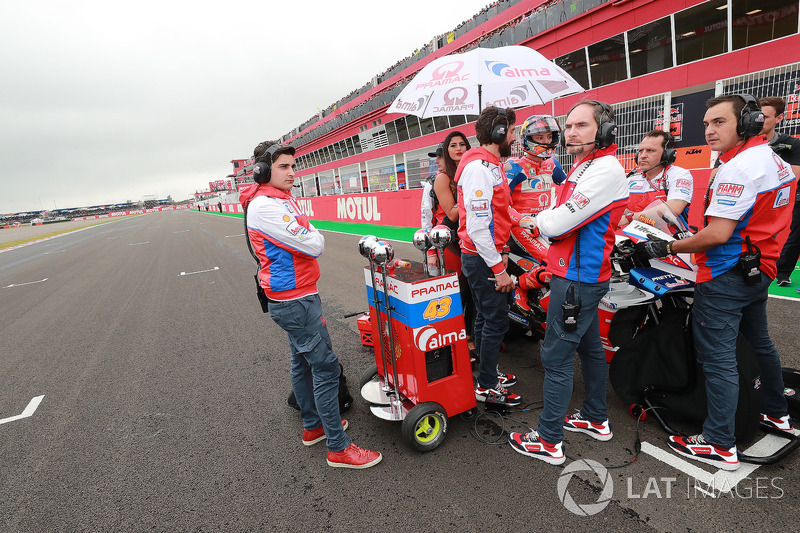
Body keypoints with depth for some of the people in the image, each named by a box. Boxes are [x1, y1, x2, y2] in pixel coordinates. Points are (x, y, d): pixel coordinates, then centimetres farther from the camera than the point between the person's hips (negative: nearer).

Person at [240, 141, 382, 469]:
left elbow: (309, 233, 14)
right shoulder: (264, 206, -19)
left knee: (303, 362, 19)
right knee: (325, 367, -5)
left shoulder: (284, 199, 13)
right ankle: (338, 448, 6)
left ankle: (313, 426, 36)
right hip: (295, 300, -10)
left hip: (296, 296, 10)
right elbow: (314, 246, -21)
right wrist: (314, 237, -3)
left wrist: (307, 237, -4)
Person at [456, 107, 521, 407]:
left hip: (487, 256, 10)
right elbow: (477, 227, -25)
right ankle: (487, 387, 13)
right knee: (496, 321, -1)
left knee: (485, 318, 18)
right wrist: (499, 269, -21)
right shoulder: (479, 167, -18)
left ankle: (487, 374, 33)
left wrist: (501, 253, 15)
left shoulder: (489, 165, 16)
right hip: (483, 259, -10)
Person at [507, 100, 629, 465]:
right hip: (584, 274, 11)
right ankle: (596, 420, 38)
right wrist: (549, 220, -2)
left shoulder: (605, 169, -17)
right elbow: (560, 222, 18)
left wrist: (539, 218, -3)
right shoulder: (585, 167, 17)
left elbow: (557, 224, -22)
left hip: (577, 278, -11)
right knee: (589, 347, 20)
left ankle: (549, 441, 9)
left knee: (556, 356, -4)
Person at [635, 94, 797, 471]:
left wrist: (663, 248, -18)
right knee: (760, 342, 26)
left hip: (725, 276, -10)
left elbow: (718, 234, -25)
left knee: (718, 358, -4)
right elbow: (761, 221, 18)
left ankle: (720, 445, 5)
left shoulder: (738, 167, -20)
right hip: (760, 270, 10)